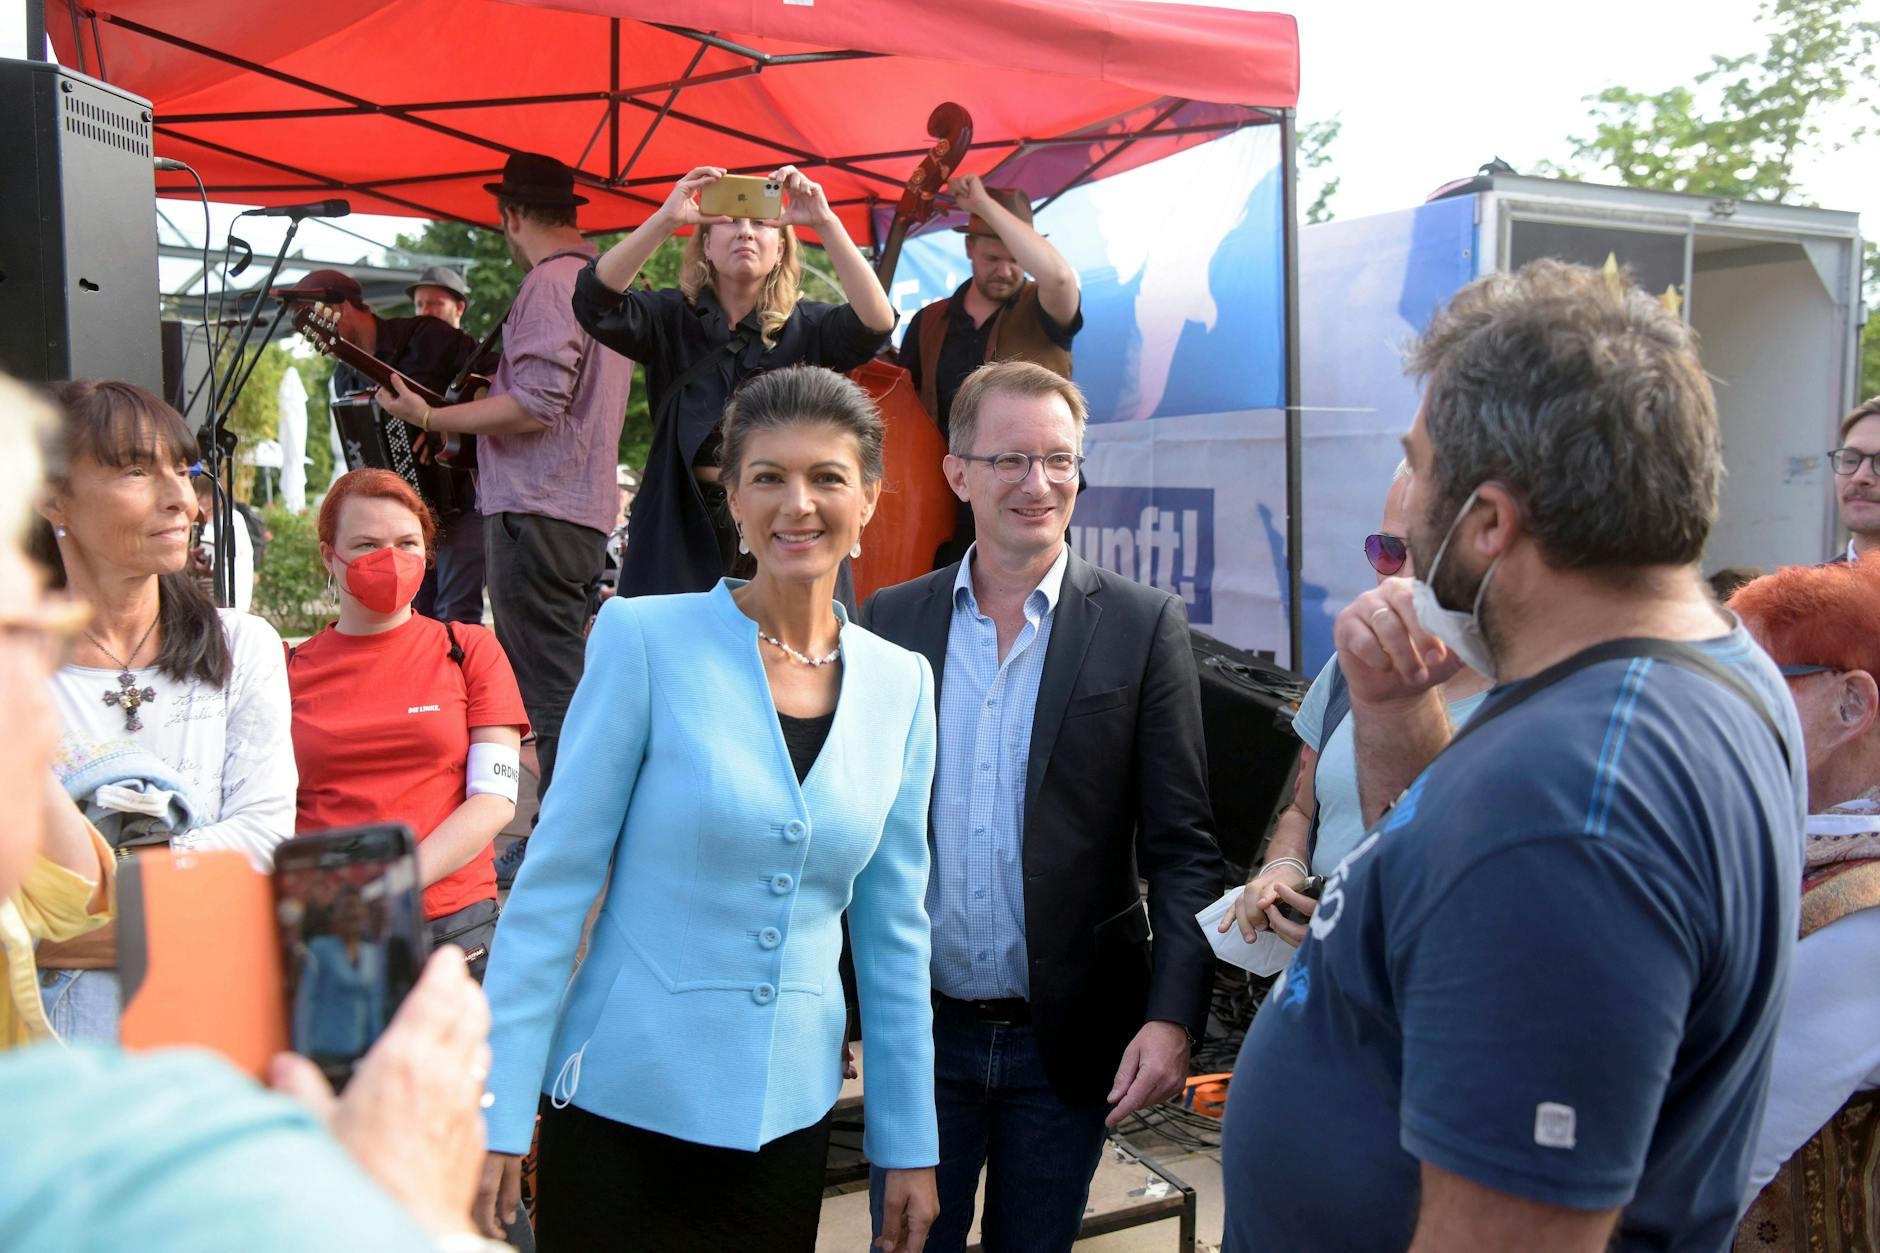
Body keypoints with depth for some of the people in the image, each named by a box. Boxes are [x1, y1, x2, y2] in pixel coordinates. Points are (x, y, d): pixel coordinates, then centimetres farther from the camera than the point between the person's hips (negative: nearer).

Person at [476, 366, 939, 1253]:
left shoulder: (900, 685, 1)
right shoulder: (646, 639, -10)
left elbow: (893, 927, 6)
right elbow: (553, 881, -8)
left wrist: (907, 1142, 8)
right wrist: (498, 1108, -10)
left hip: (788, 1116, 3)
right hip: (623, 1106, -3)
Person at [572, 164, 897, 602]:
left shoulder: (806, 327, 5)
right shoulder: (671, 320, 6)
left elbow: (876, 322, -14)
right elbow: (596, 302, -12)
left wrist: (826, 223, -23)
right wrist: (666, 219, -23)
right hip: (683, 534, 0)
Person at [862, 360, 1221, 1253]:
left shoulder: (1143, 627, -5)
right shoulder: (890, 623, 1)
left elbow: (1183, 846, -6)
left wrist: (1173, 1016, -15)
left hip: (1067, 1040, -1)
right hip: (919, 1031, 1)